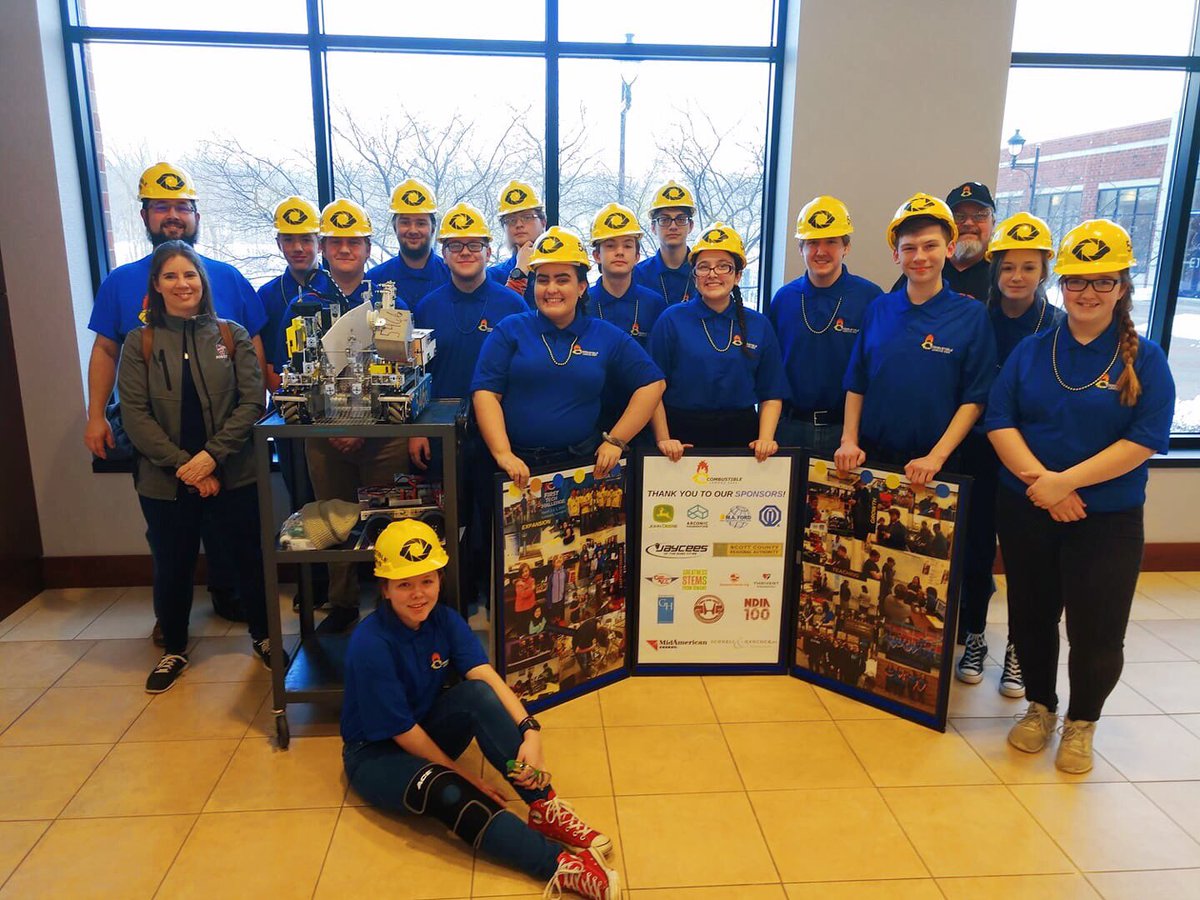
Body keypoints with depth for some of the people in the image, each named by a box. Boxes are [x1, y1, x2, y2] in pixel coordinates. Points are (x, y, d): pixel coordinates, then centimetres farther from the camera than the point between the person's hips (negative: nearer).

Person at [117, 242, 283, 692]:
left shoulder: (232, 335, 1)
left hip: (234, 473, 0)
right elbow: (135, 414, -4)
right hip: (164, 481, 1)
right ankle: (174, 649, 36)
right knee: (172, 567, 14)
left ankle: (262, 636, 33)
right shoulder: (139, 342, 1)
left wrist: (212, 455, -15)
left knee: (253, 558, 10)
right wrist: (183, 465, -14)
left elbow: (252, 402, -5)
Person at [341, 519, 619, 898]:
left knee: (478, 694, -26)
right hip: (375, 753, -5)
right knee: (446, 792, -36)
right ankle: (557, 864, -40)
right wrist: (462, 774, -18)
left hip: (426, 732, 6)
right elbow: (401, 731, -22)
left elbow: (486, 676, -22)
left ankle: (544, 806, -25)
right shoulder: (371, 644, -26)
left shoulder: (444, 619, -10)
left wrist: (530, 732, -38)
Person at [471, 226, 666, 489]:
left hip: (583, 465, 1)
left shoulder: (608, 337, 6)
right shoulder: (510, 330, 2)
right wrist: (503, 454, -17)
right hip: (516, 464, -1)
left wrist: (616, 441, -3)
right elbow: (485, 392, -5)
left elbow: (652, 384, 5)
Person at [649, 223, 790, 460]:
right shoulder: (671, 320, -1)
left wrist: (765, 439, -6)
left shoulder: (759, 325, 5)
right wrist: (663, 439, -11)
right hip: (682, 435, -2)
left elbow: (771, 394, 7)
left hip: (741, 436, 2)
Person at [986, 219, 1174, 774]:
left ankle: (1082, 722, 28)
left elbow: (1145, 440, -11)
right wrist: (1038, 478, -18)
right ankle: (1039, 707, 35)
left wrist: (1066, 481, -20)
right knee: (1031, 616, 13)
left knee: (1097, 631, 2)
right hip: (1026, 512, 2)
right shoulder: (1031, 351, 4)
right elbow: (999, 421, -3)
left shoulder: (1144, 360, -2)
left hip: (1107, 518, -2)